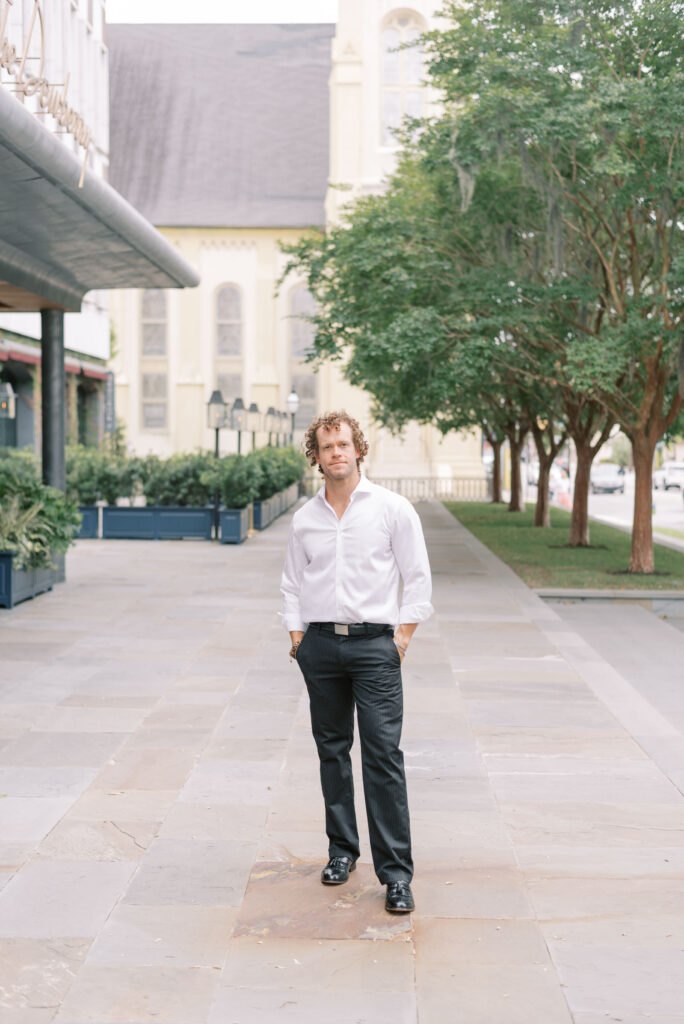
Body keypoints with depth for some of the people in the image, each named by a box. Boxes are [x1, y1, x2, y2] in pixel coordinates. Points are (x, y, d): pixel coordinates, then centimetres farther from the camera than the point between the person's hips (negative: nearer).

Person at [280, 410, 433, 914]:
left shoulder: (392, 508, 0)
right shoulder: (304, 518, 11)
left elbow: (418, 577, 2)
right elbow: (293, 582, 18)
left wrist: (403, 634, -4)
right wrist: (297, 634, 8)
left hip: (374, 644, -4)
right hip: (320, 645, 4)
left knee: (384, 754, -9)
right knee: (332, 750, 9)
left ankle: (396, 872, -7)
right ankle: (342, 849, 22)